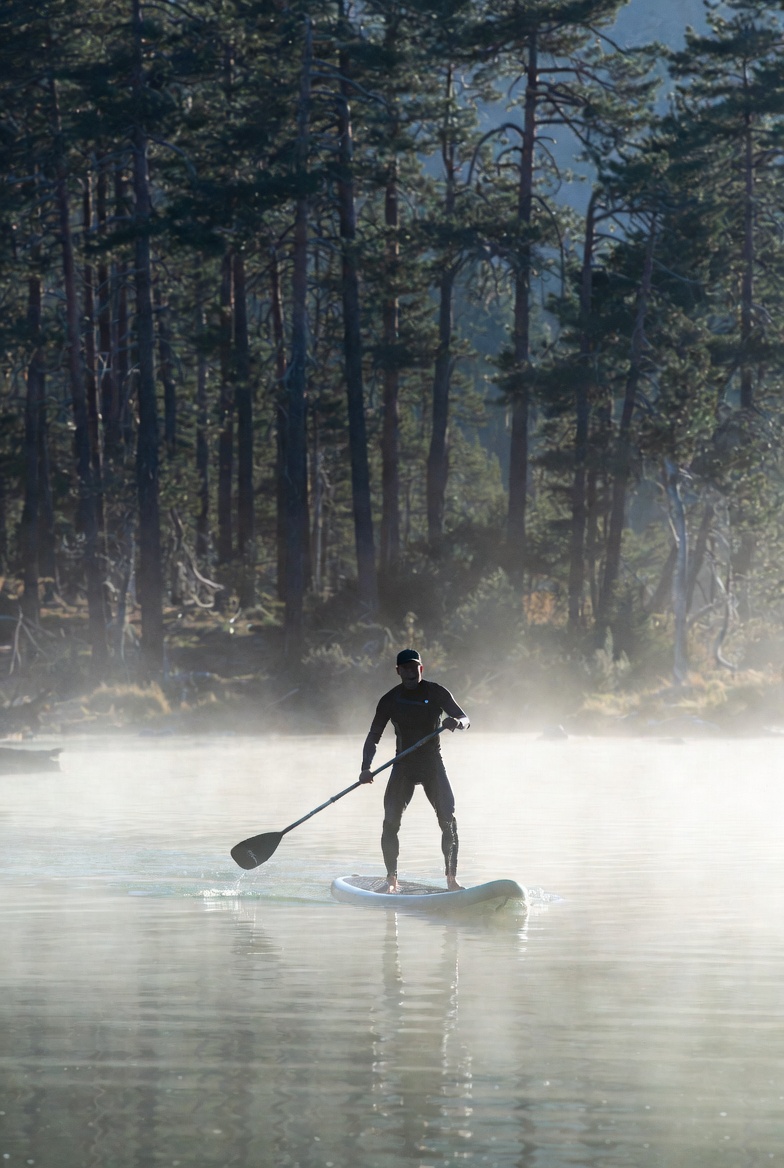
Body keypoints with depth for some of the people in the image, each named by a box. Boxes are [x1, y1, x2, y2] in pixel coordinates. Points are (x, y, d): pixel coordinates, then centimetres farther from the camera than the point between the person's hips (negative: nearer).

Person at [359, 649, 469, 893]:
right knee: (390, 823, -11)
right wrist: (366, 768, -13)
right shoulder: (390, 700, -1)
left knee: (449, 821, -11)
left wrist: (456, 723, -31)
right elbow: (373, 737, 1)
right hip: (403, 766, 0)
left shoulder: (437, 693, -3)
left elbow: (465, 720, -6)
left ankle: (451, 878, -6)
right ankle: (391, 879, -3)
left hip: (433, 763, 0)